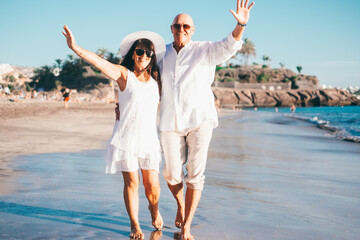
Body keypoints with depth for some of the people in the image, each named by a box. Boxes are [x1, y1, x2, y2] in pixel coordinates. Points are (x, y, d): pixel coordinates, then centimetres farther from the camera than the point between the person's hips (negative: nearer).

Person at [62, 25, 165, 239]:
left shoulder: (156, 77, 10)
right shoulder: (124, 74, -2)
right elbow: (98, 61, -17)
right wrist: (76, 48, -31)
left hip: (149, 138, 3)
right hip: (125, 138, -3)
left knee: (152, 185, 3)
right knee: (131, 182, 0)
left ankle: (154, 210, 36)